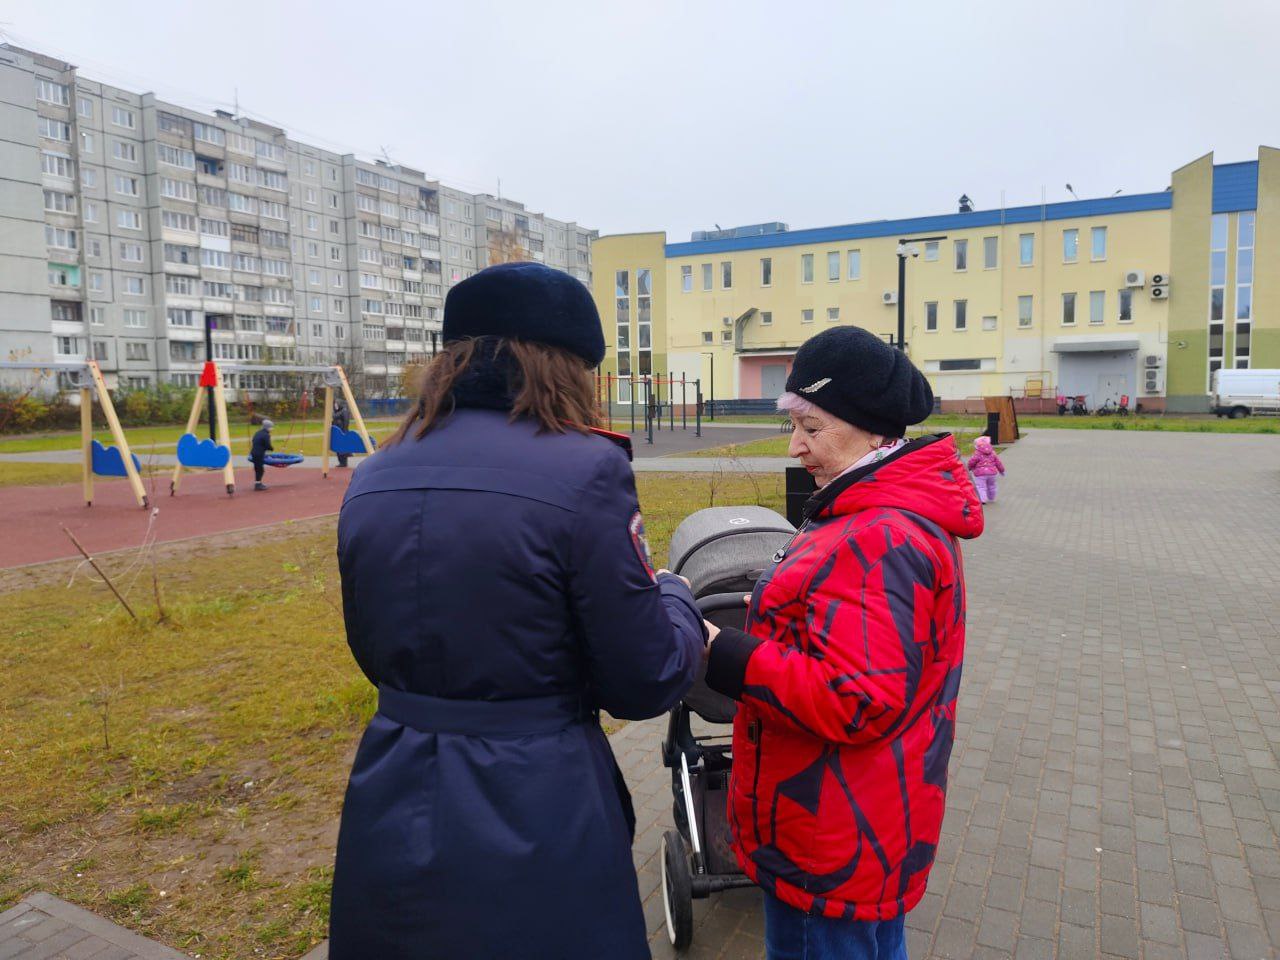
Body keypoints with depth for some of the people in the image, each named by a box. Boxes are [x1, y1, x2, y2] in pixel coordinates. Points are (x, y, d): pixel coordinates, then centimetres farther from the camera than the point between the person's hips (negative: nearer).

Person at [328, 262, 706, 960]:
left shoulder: (372, 479, -1)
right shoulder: (584, 471, -20)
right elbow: (646, 684, -12)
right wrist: (675, 596, 7)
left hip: (389, 820, 6)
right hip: (535, 831, -5)